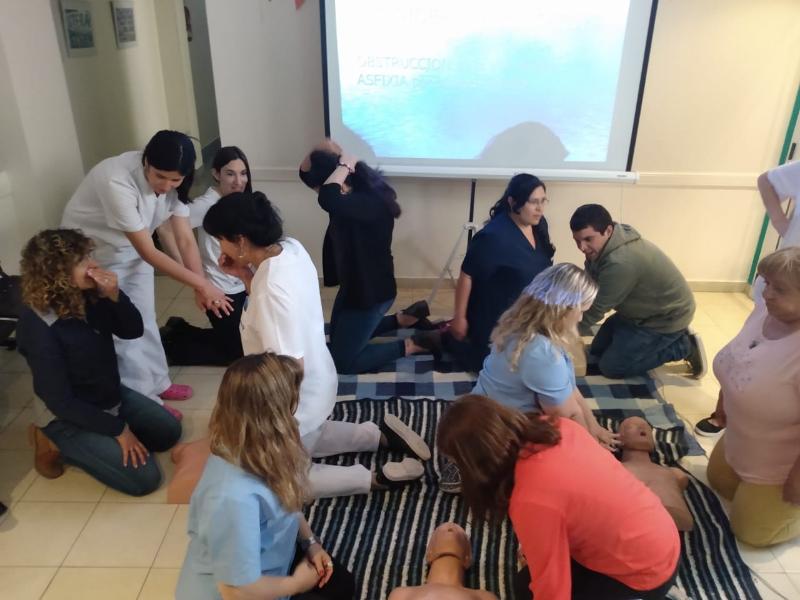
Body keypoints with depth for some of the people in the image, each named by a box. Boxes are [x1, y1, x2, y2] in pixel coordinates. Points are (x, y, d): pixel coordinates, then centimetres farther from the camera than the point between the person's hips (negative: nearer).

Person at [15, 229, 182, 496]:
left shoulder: (88, 296, -12)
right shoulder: (38, 329, -30)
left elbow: (133, 331, -3)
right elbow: (60, 402, -25)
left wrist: (115, 296, -24)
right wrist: (118, 429, -19)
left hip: (112, 395, 8)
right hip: (75, 417, -7)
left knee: (169, 431, 16)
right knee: (144, 477, -10)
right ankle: (58, 441, 5)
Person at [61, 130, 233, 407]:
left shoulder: (172, 182, -18)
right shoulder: (117, 182, -39)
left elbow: (185, 239, -17)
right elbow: (148, 252, -37)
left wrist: (201, 286, -29)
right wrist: (201, 283, -37)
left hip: (132, 249, 6)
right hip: (92, 252, -6)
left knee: (145, 320, 16)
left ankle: (158, 384, 34)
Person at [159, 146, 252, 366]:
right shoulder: (207, 204, -21)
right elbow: (165, 228, -28)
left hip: (243, 286, 7)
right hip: (221, 292, -7)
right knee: (237, 353, 4)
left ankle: (179, 330, 29)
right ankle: (170, 344, 20)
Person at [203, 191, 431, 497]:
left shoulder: (272, 288, -34)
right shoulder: (292, 248, -9)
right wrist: (244, 275, -5)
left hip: (297, 400, -8)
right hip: (318, 384, 9)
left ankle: (376, 478, 5)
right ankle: (380, 433, 25)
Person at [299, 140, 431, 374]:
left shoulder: (372, 202, -29)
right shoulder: (353, 194, -2)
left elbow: (327, 200, -48)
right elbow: (305, 174, 6)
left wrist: (344, 165, -32)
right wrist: (320, 152, -14)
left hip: (372, 291, -10)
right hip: (353, 284, 10)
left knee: (341, 362, 1)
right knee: (338, 340, 27)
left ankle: (410, 346, 9)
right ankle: (405, 318, 30)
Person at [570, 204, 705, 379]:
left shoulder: (620, 263, -36)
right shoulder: (601, 245, -8)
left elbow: (597, 307, -25)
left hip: (666, 317, -9)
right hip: (642, 311, 9)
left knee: (611, 366, -7)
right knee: (598, 349, 14)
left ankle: (684, 347, 3)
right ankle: (675, 338, 20)